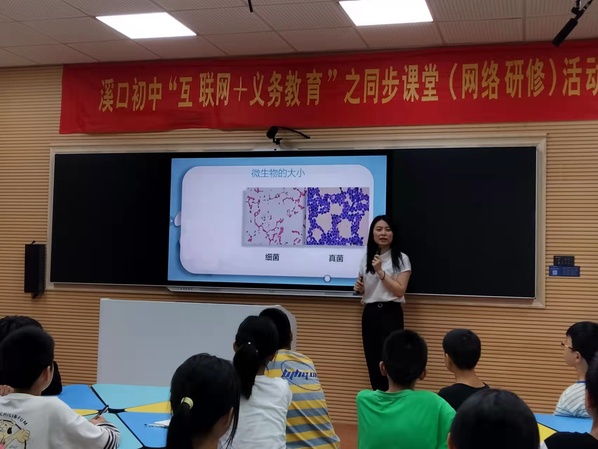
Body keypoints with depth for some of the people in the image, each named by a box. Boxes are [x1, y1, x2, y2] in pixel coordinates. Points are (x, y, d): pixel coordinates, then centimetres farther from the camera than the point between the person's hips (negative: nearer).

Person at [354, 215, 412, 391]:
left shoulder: (401, 259, -3)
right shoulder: (366, 258, 13)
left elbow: (400, 291, -11)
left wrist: (381, 272, -15)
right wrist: (359, 288, 2)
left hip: (390, 313, -5)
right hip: (369, 314, 5)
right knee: (373, 364, 6)